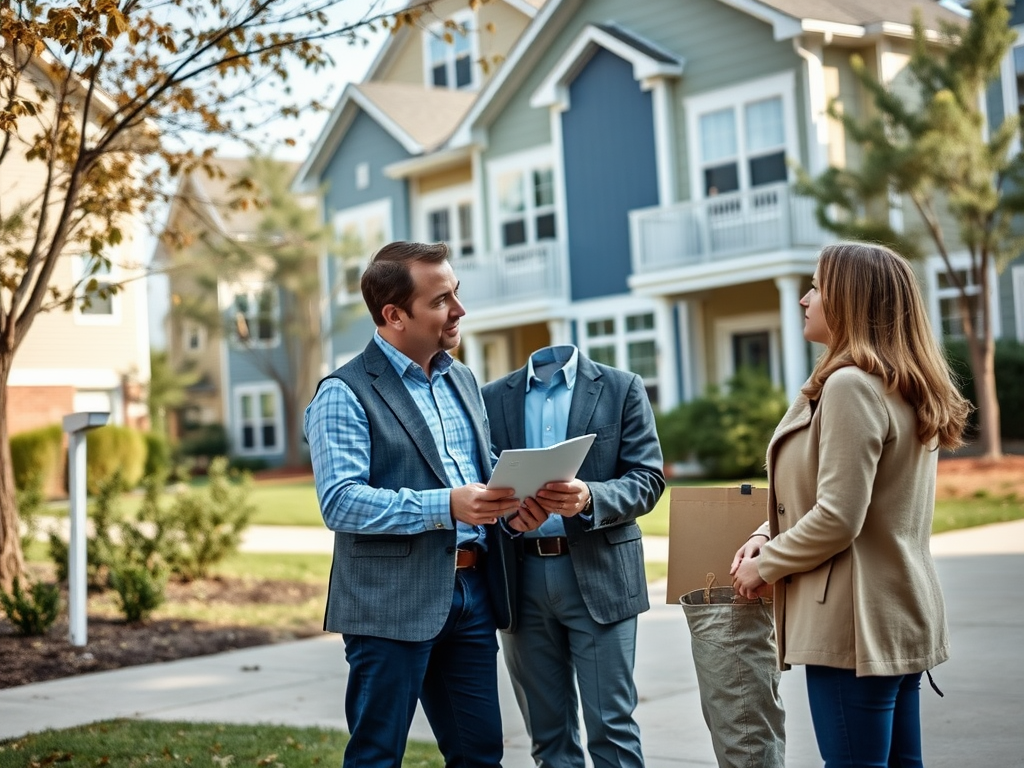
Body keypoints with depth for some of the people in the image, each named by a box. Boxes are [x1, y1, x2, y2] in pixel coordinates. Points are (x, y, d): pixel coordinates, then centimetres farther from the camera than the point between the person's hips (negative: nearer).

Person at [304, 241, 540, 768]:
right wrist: (446, 506, -26)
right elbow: (340, 501, -18)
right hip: (392, 603, -7)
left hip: (470, 594, 7)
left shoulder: (462, 379, 15)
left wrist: (509, 497, -1)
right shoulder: (345, 394, -9)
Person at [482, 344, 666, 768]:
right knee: (548, 733, 10)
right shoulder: (492, 397, 10)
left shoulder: (622, 387, 3)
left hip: (600, 573, -3)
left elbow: (648, 478, -3)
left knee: (611, 728, -3)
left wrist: (590, 498, -21)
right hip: (521, 579, 3)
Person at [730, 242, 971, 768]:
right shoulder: (906, 388, 14)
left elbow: (837, 519, -22)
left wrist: (765, 565, -6)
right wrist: (770, 535, 8)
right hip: (902, 615, 10)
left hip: (856, 624, -10)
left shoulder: (851, 385, -17)